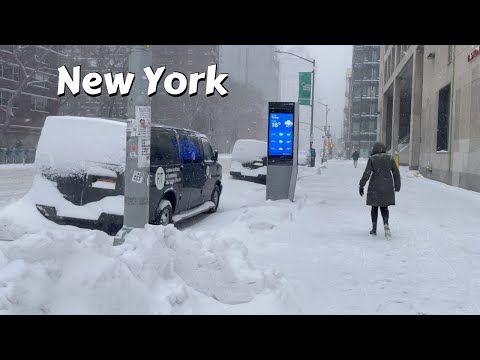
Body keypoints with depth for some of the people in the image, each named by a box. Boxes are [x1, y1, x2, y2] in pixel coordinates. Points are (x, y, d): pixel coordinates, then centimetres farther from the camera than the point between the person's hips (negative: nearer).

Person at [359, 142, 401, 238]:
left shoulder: (372, 159, -5)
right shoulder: (390, 158, 2)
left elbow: (367, 173, -10)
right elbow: (396, 173, 3)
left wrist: (361, 185, -4)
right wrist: (397, 186, 12)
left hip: (375, 187, -2)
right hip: (387, 188, 2)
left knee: (374, 208, 12)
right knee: (384, 207, 11)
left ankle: (374, 229, 16)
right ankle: (386, 224, -13)